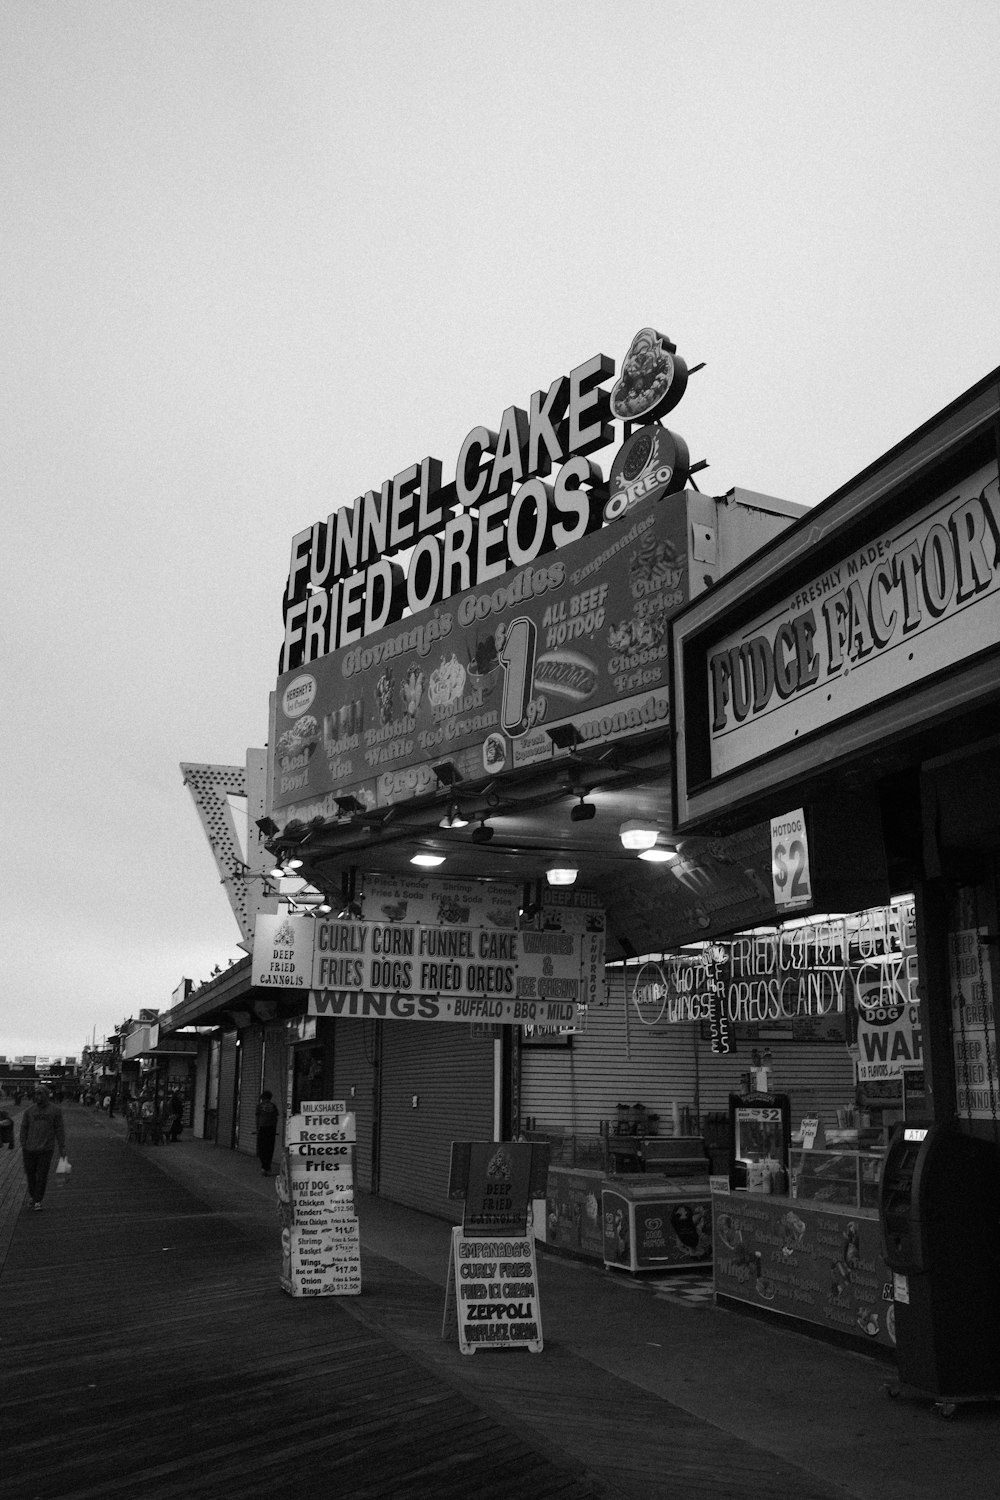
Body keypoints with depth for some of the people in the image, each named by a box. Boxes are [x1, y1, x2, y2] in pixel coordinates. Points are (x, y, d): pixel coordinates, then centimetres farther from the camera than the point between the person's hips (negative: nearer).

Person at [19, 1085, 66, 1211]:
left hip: (46, 1149, -2)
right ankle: (32, 1196, 30)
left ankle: (38, 1201, 6)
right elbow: (23, 1129, 6)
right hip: (30, 1148, 2)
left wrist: (62, 1147, -1)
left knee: (42, 1176, -3)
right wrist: (23, 1147, 0)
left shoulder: (55, 1110, -1)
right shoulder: (29, 1111, 2)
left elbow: (59, 1129, 1)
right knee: (30, 1174, 8)